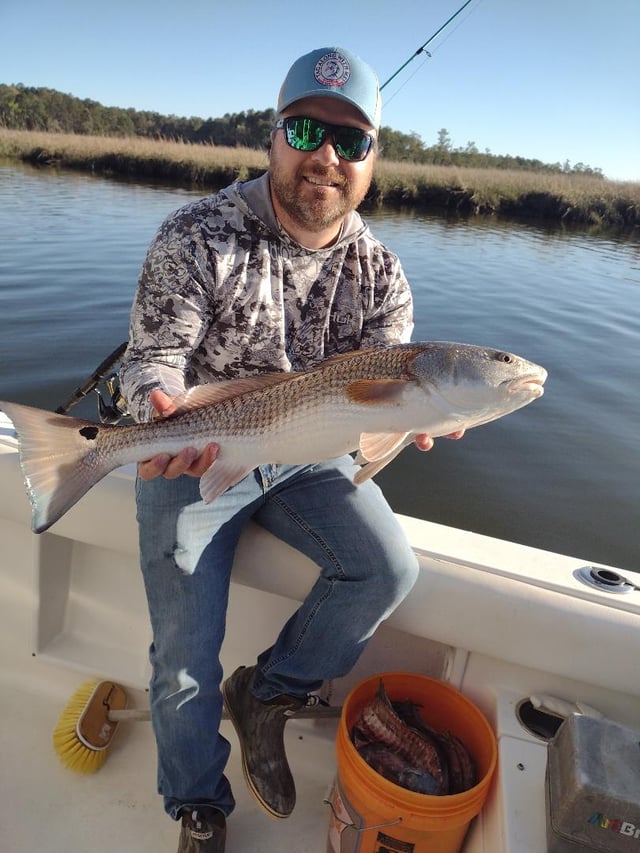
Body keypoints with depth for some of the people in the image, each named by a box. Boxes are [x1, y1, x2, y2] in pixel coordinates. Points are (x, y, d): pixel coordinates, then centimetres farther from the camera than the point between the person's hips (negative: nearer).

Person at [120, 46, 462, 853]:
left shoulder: (380, 272, -3)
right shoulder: (198, 238, -12)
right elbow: (153, 354, -14)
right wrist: (160, 412, -36)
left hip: (306, 459, 3)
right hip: (196, 456, -2)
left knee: (388, 569, -15)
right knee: (185, 655, -4)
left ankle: (267, 694, 12)